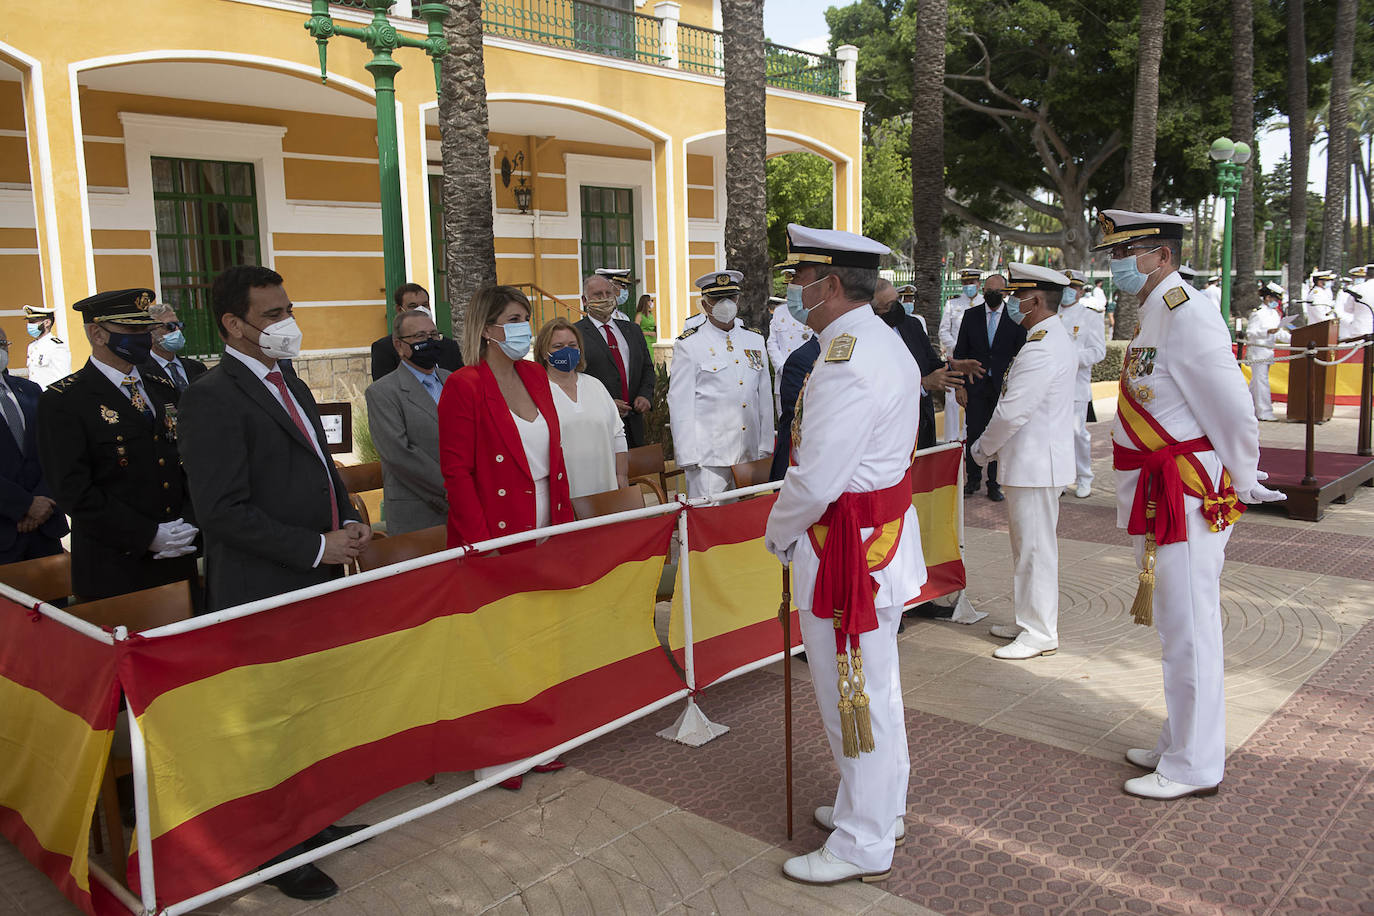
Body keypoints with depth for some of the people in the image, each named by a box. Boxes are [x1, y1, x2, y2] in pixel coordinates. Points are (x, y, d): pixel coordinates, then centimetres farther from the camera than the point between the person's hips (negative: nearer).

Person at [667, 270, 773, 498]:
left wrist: (765, 447, 11)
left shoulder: (755, 340, 13)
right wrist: (688, 457, -9)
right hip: (708, 458, -5)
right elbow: (680, 404, -5)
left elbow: (765, 396, 15)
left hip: (750, 454, 5)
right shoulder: (689, 344, -2)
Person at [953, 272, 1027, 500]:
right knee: (974, 433, 5)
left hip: (1004, 386, -1)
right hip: (976, 386, 1)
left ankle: (994, 483, 13)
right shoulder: (971, 315, 5)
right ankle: (973, 479, 20)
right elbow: (960, 351, 6)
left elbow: (1021, 354, 1)